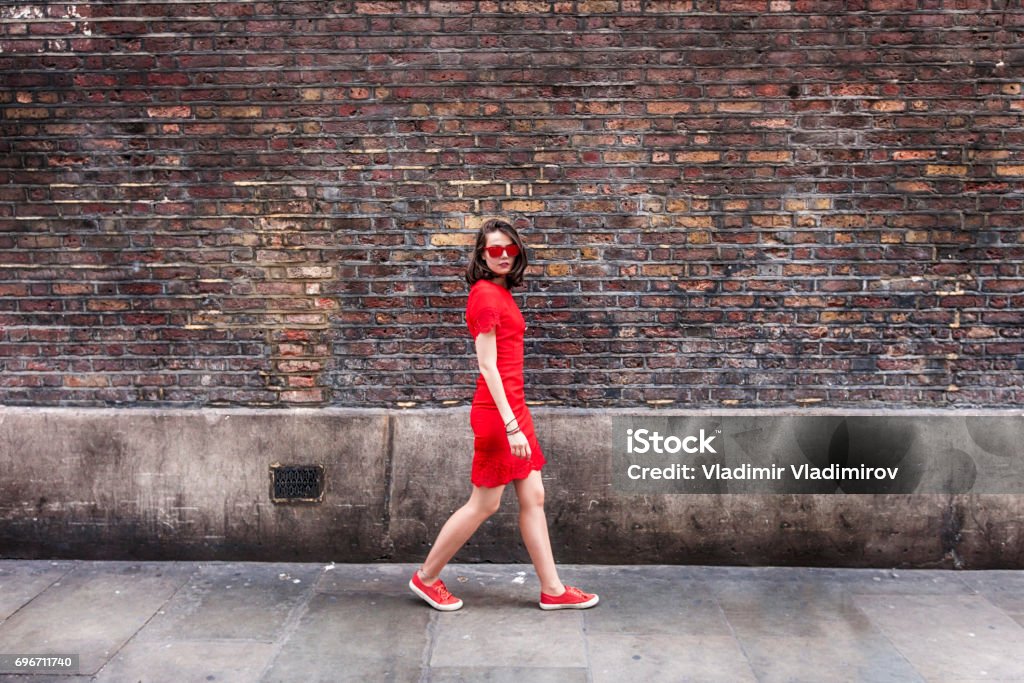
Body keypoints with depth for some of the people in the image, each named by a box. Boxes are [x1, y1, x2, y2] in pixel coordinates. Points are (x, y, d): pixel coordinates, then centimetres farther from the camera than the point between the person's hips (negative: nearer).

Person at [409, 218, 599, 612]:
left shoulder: (501, 292, 14)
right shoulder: (485, 294, -14)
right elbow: (487, 365, -19)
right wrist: (511, 426, -22)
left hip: (513, 407, 9)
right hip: (497, 410, -9)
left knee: (533, 498, 11)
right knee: (485, 503, 3)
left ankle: (552, 589, 21)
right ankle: (426, 577, 19)